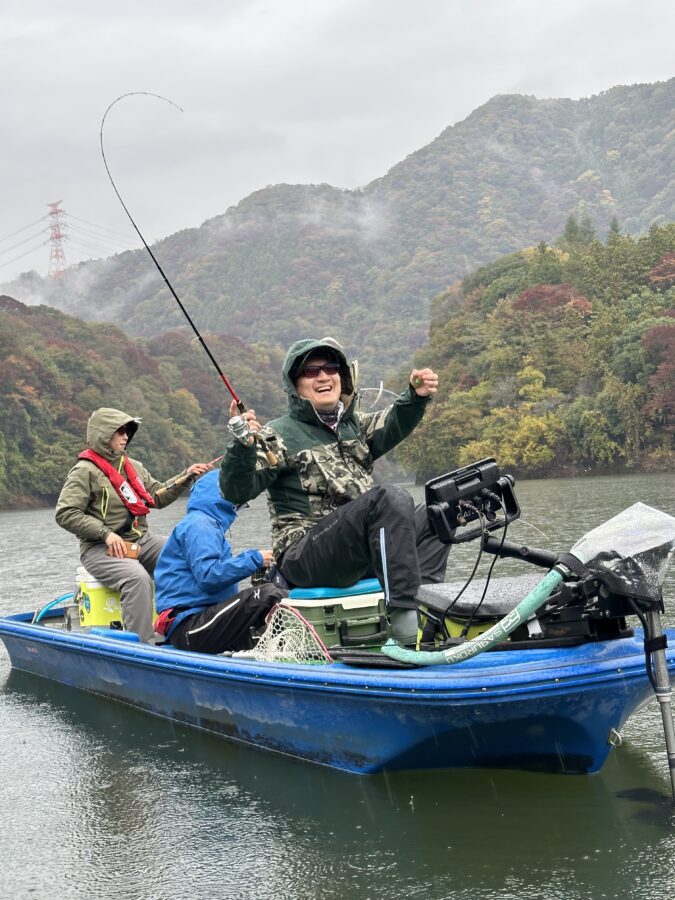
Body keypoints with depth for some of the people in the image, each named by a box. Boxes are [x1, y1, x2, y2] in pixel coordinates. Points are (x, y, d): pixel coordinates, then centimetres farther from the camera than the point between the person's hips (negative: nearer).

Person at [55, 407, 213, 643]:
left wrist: (186, 476, 6)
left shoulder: (133, 467, 18)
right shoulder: (85, 471, -5)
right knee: (137, 577, -36)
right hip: (101, 549, -7)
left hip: (141, 541, 7)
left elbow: (159, 495, 18)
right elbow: (65, 514, -11)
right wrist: (106, 533, -17)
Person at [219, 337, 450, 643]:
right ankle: (404, 618, -34)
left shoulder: (354, 425, 20)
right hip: (304, 557, -7)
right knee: (391, 498, -26)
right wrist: (242, 446, -29)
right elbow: (236, 492, -10)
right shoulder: (279, 436, 1)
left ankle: (423, 601, -17)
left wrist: (416, 396, -21)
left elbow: (393, 425, -1)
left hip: (360, 556, 8)